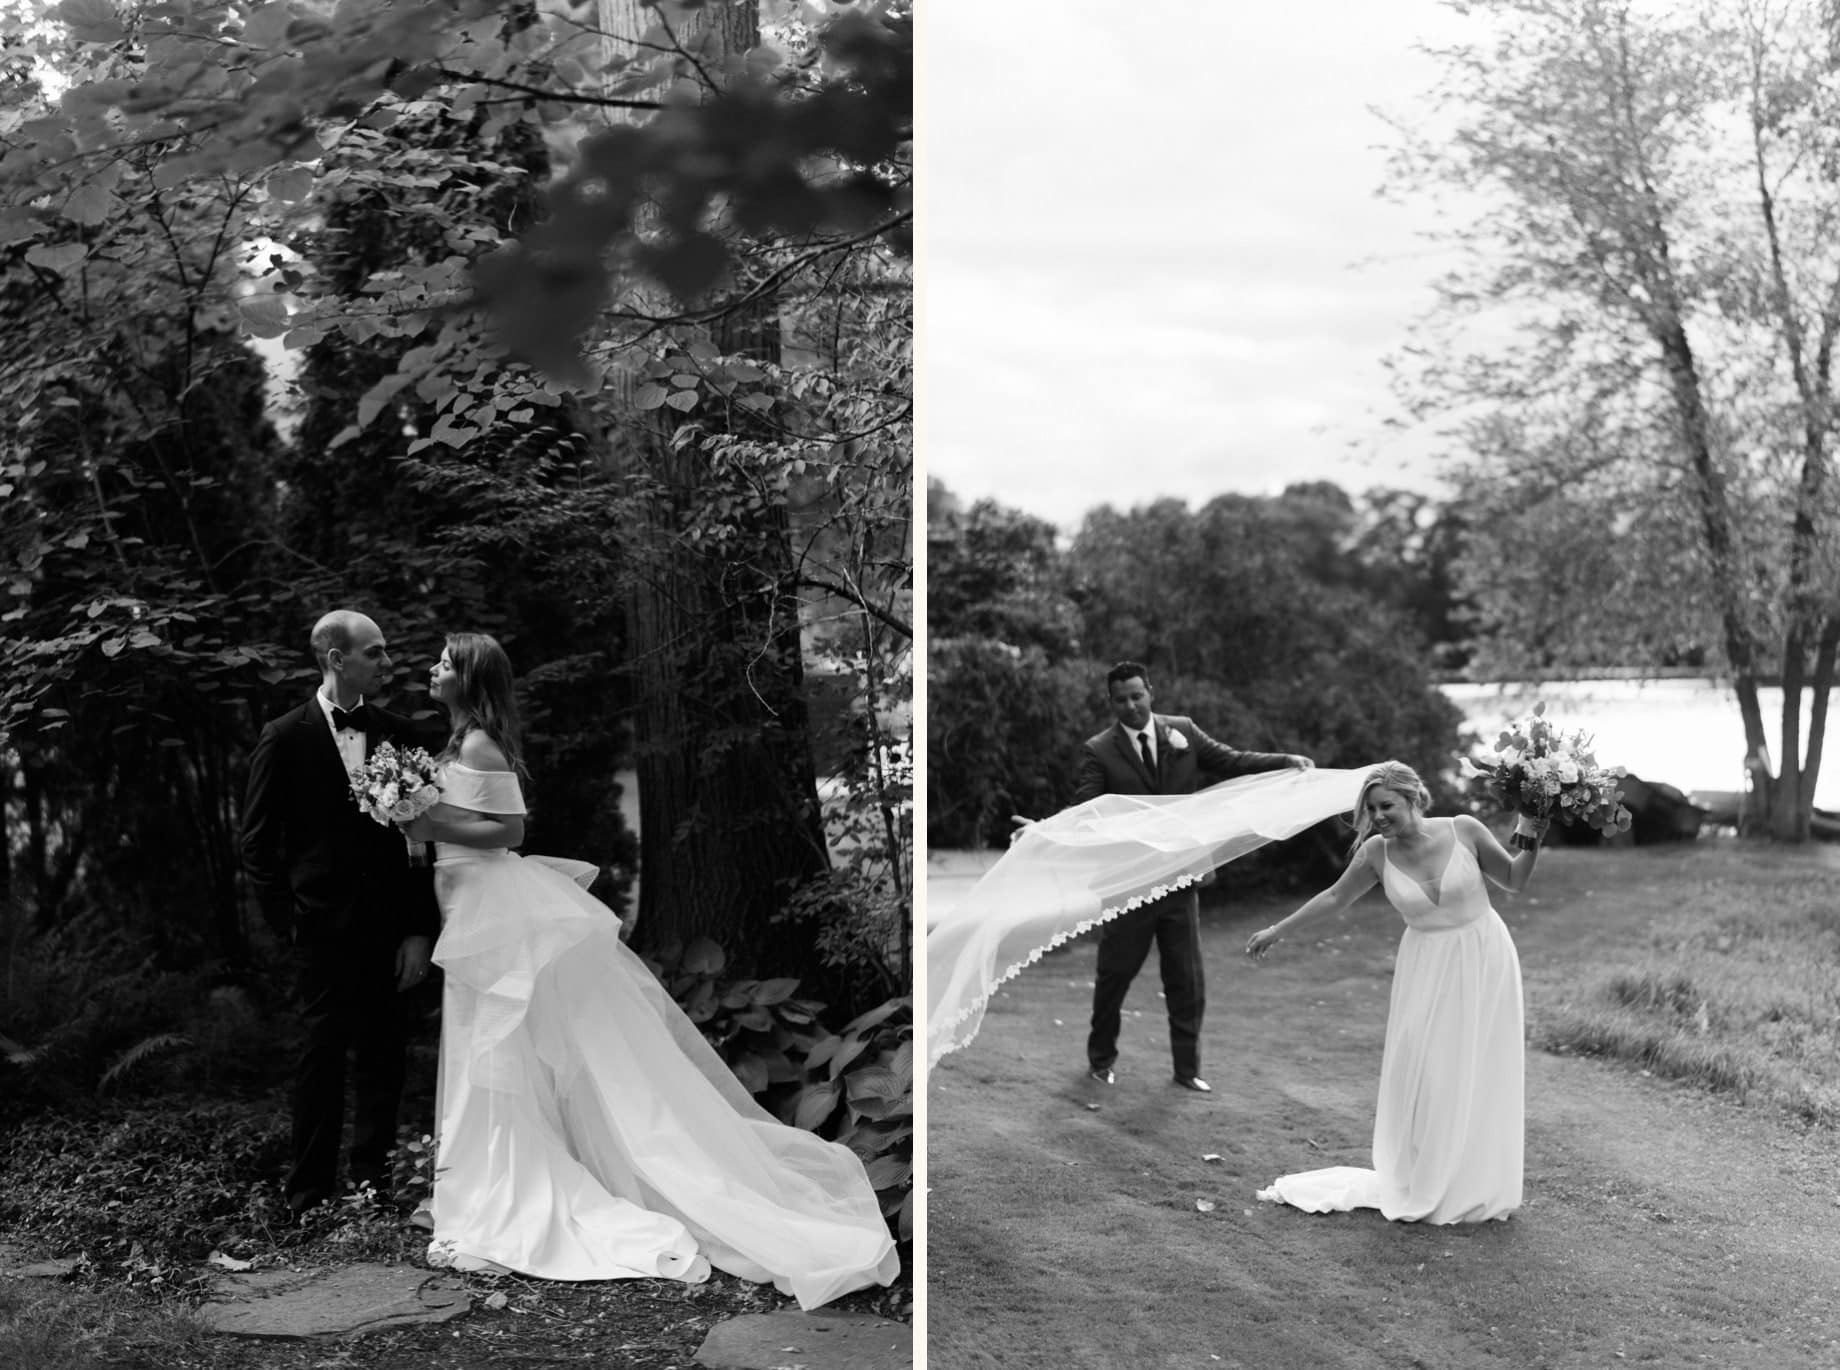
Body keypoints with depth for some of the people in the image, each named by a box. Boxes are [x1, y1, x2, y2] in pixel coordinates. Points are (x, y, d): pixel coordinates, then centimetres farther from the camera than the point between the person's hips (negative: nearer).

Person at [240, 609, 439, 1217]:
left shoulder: (397, 733, 6)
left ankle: (375, 1186, 18)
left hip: (388, 927, 3)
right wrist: (287, 921, -5)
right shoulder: (285, 738, -2)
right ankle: (310, 1197, 13)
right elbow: (257, 843, 1)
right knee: (324, 1053, 2)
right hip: (323, 927, -3)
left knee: (382, 1057, 7)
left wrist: (420, 929, 0)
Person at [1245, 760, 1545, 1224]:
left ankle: (1476, 1189, 22)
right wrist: (1278, 929, 10)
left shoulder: (1464, 830, -14)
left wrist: (1528, 840, -17)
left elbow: (1514, 881, 0)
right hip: (1428, 969, 1)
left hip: (1483, 960, -1)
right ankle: (1423, 1187, 14)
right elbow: (1335, 897, 5)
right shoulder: (1377, 852, -11)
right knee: (1421, 1074, -1)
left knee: (1481, 1075, 6)